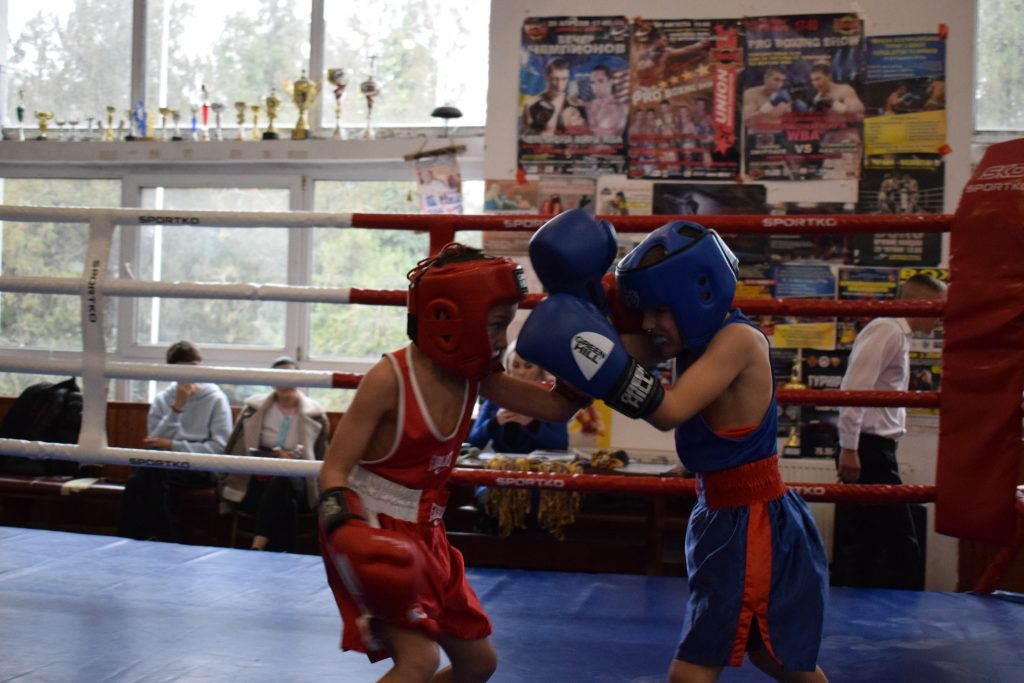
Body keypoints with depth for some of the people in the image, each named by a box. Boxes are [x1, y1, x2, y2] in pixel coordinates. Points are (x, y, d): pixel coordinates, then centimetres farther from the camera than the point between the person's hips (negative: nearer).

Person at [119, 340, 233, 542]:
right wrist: (177, 407, -7)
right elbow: (154, 442, 2)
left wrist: (172, 445, -9)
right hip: (164, 465, 3)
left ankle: (160, 539, -22)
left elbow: (220, 447, -5)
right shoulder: (162, 400, 15)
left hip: (200, 470, -3)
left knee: (154, 471, -33)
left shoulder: (216, 399, 4)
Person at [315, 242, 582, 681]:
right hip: (373, 536, -8)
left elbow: (556, 408, 0)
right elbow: (334, 470, -20)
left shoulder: (475, 377, -1)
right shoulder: (389, 378, -21)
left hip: (425, 534, 8)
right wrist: (349, 533, -38)